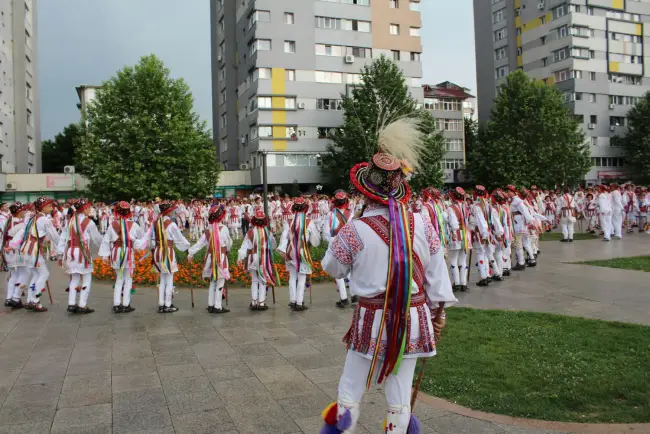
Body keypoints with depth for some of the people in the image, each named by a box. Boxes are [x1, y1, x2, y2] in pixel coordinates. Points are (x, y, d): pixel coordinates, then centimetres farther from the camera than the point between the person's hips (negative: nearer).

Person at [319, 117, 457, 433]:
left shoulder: (354, 231, -16)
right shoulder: (423, 226, -5)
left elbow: (332, 269, 1)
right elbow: (437, 273, 3)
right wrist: (439, 311, 15)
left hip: (373, 320, -3)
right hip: (413, 318, 4)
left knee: (350, 392, 14)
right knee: (400, 396, 16)